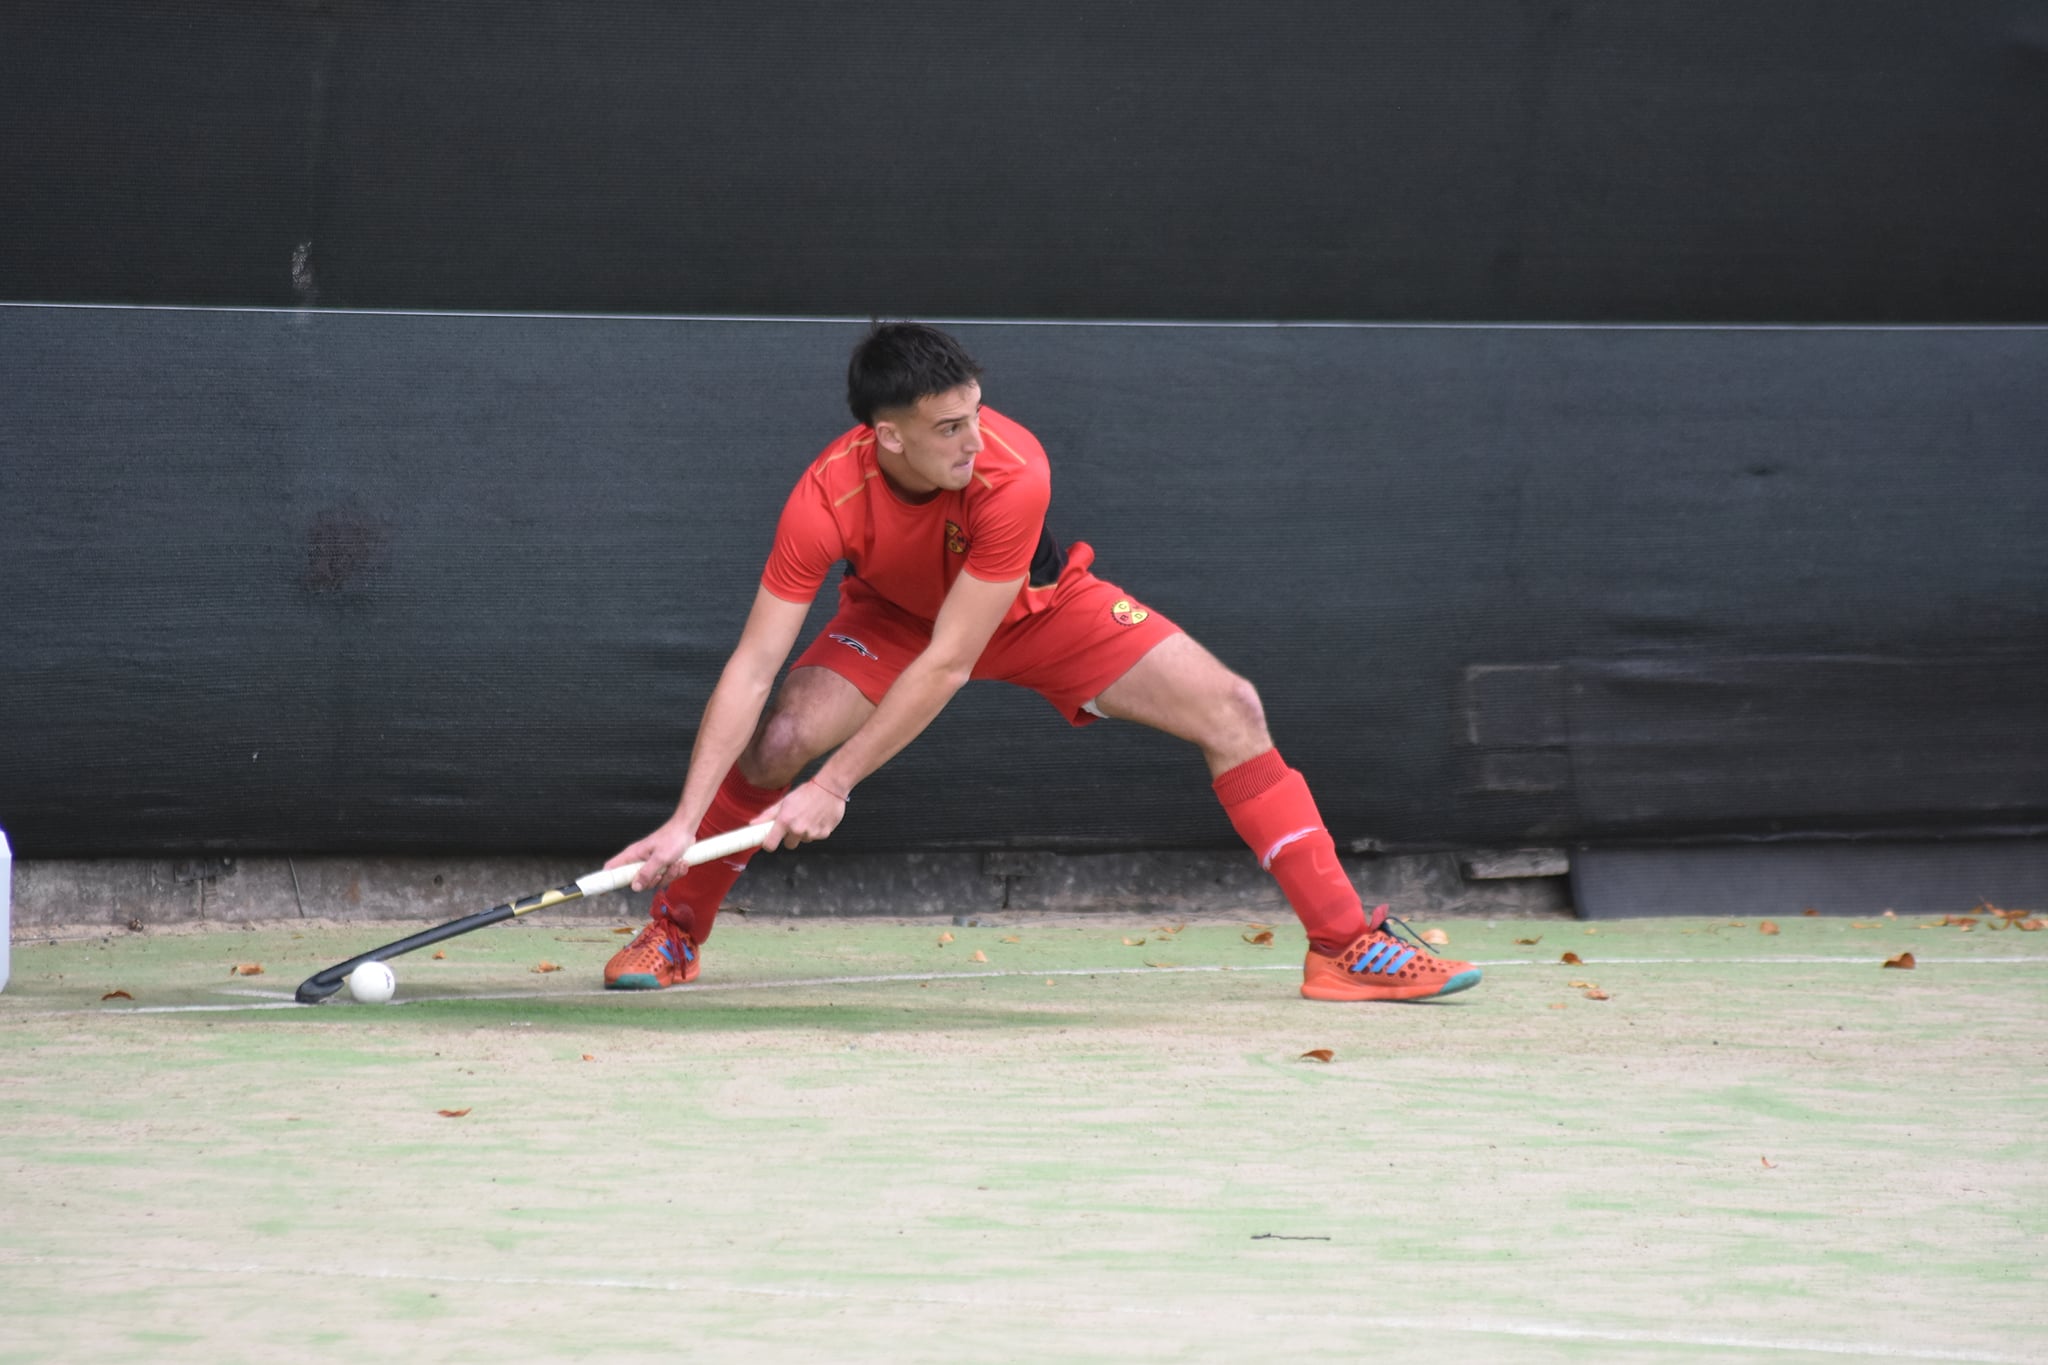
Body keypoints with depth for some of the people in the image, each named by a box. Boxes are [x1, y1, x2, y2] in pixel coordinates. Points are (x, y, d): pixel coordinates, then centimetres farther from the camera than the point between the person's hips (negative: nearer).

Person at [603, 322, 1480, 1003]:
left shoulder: (1012, 475, -39)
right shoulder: (830, 497, -36)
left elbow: (948, 663, -37)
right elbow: (752, 666, -35)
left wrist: (835, 787, -38)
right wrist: (685, 821, -42)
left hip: (1035, 606, 0)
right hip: (896, 613, 0)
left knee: (1230, 709, -14)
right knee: (781, 738, -25)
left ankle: (1344, 944, -8)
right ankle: (675, 934, 0)